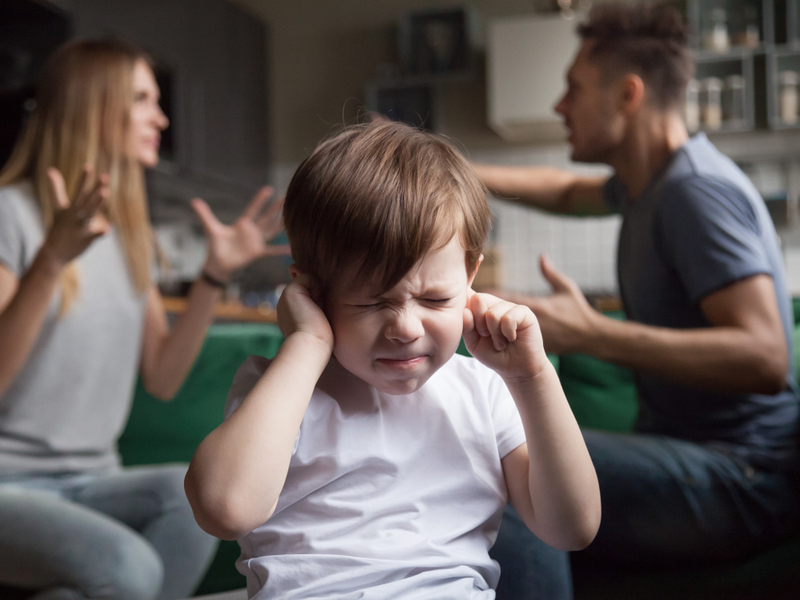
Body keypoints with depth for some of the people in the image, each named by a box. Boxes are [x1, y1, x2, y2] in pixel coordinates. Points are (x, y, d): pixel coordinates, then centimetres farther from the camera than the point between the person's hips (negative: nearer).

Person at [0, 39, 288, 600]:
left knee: (192, 488, -27)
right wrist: (52, 260, -27)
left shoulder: (130, 231, 14)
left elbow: (162, 378, 10)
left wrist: (216, 273, 2)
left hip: (92, 480, 6)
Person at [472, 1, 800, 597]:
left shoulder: (696, 191, -17)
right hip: (684, 453, 10)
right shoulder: (649, 184, 13)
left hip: (740, 480, -10)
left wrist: (592, 334, -33)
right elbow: (566, 192, 35)